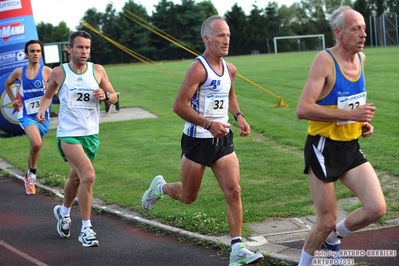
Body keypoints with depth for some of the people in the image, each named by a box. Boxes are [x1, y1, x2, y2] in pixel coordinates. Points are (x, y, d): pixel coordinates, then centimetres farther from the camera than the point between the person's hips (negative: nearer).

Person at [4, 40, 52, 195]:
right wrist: (13, 99, 9)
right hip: (26, 115, -2)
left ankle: (29, 178, 36)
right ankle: (32, 173, -2)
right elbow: (7, 84, 20)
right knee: (36, 144, -26)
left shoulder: (47, 71, -5)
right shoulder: (19, 72, -1)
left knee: (36, 147, 14)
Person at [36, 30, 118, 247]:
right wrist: (42, 110, -5)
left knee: (76, 178, 19)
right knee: (88, 176, -21)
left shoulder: (97, 70, 1)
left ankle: (63, 212, 48)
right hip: (68, 134, -4)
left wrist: (105, 95, -14)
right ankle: (86, 229, -11)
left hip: (91, 134, 4)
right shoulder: (59, 72, -2)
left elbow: (114, 97, 8)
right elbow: (48, 94, 14)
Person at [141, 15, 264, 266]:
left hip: (223, 140, 6)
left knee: (234, 192, -6)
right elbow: (179, 106, -20)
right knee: (188, 196, 10)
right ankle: (160, 187, 43)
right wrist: (209, 124, -28)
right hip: (197, 141, -5)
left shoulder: (230, 69, 6)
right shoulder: (198, 68, -17)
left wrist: (239, 116, 9)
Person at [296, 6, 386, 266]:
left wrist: (362, 123, 5)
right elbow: (303, 109, -26)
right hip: (323, 149, -6)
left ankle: (333, 238, 22)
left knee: (377, 209, -6)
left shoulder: (361, 58, 5)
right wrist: (350, 114, -26)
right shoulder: (325, 60, -17)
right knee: (326, 221, 0)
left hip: (351, 148, 7)